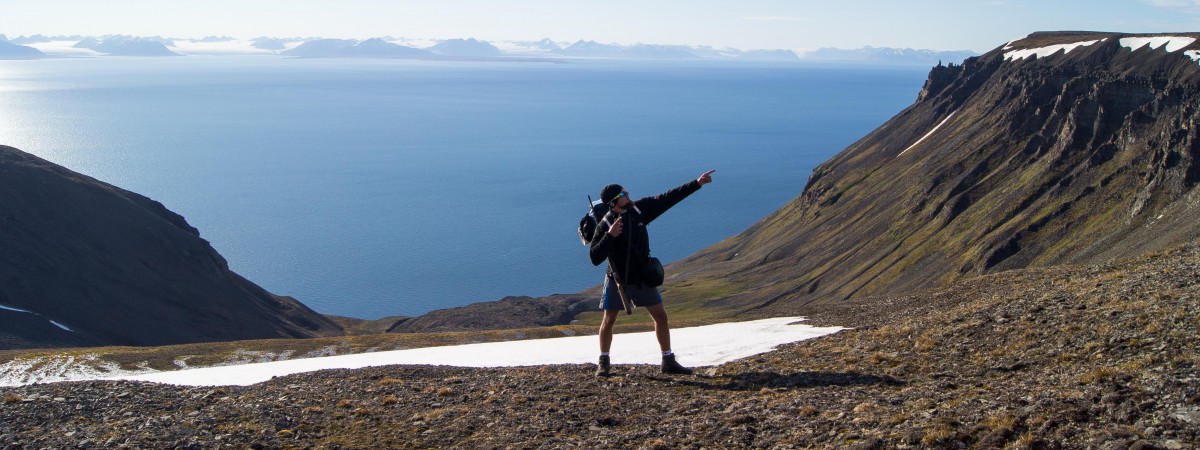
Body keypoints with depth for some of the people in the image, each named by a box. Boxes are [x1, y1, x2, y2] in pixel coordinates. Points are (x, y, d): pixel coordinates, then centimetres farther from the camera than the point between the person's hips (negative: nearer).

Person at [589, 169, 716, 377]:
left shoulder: (640, 208, -8)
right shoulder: (605, 225, -20)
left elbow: (668, 198, -2)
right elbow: (595, 258, -24)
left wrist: (697, 183, -3)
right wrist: (610, 236, -35)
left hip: (643, 278, 4)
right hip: (618, 281, -4)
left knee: (661, 316, 3)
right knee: (609, 321, 3)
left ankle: (668, 361, 13)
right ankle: (603, 363, 20)